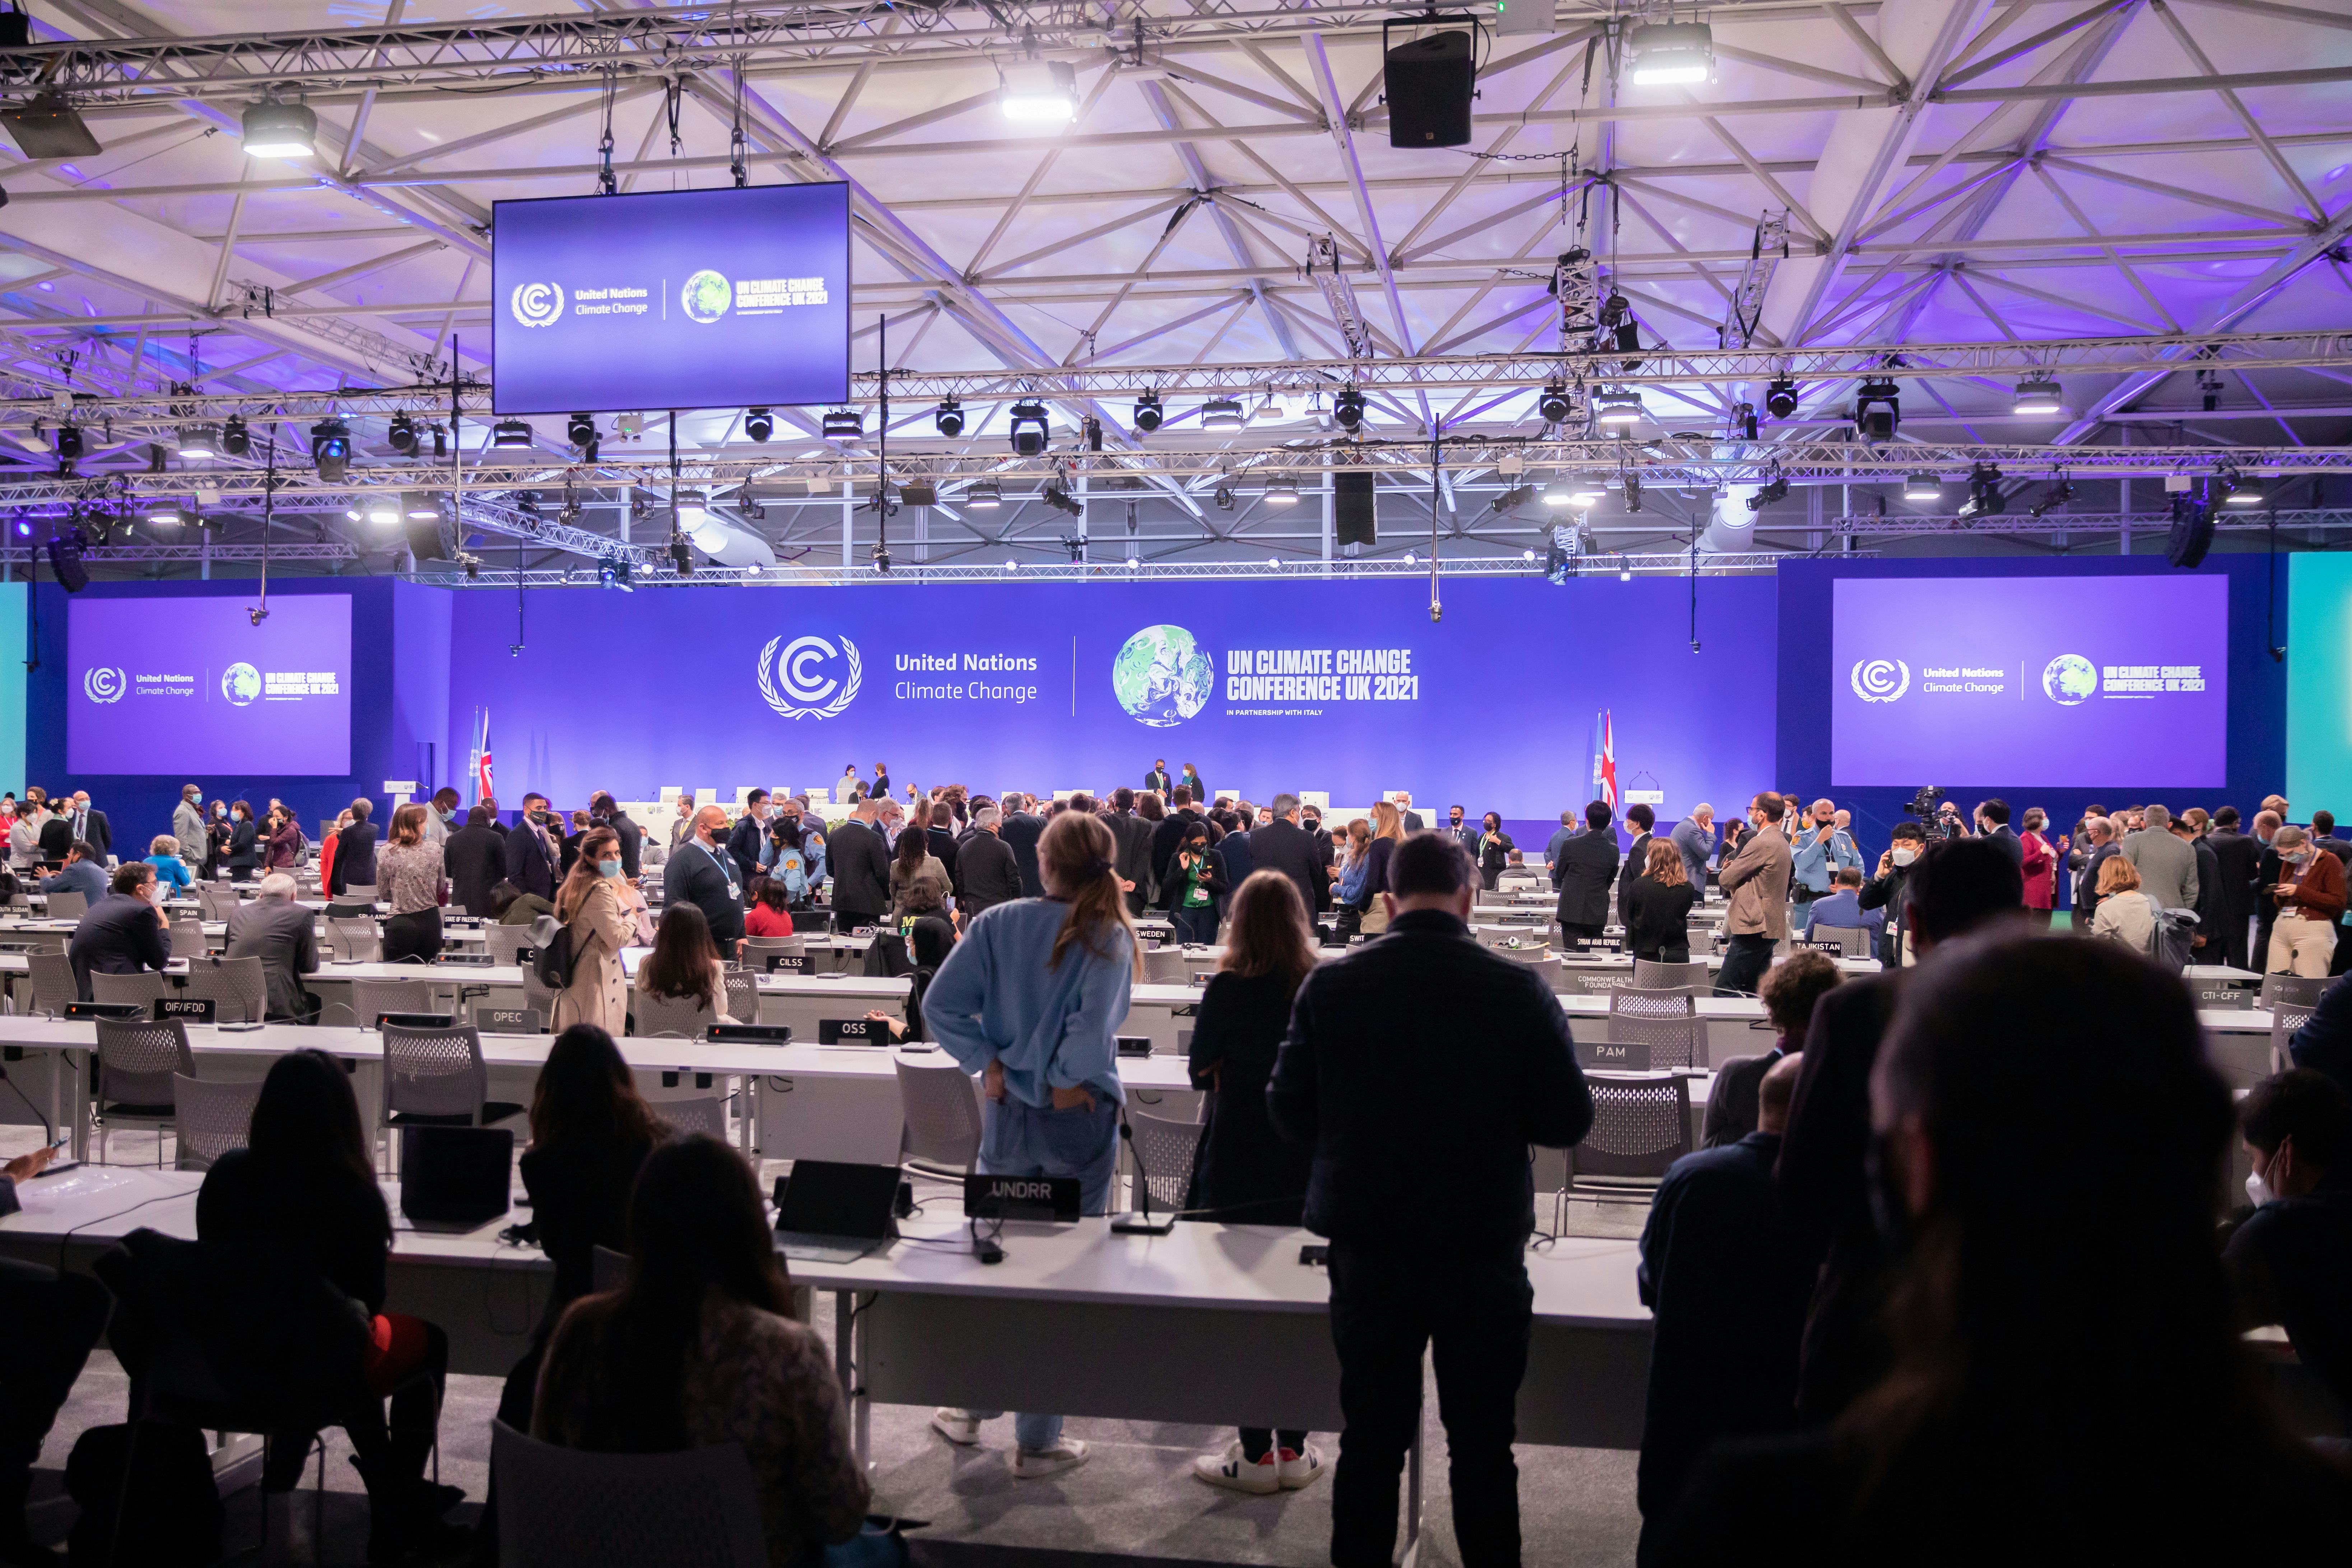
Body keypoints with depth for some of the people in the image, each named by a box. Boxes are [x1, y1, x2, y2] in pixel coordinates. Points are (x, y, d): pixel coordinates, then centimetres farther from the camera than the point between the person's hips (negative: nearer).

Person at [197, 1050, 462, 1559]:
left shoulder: (226, 1175, -9)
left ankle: (387, 1492, 43)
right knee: (429, 1341, 23)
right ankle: (399, 1514, 29)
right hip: (319, 1372, -5)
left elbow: (220, 1267, 7)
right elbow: (370, 1297, -9)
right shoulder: (352, 1195, -22)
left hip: (233, 1363, 5)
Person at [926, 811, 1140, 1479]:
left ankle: (972, 1406, 34)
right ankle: (1038, 1441, 16)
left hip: (1009, 1112, 2)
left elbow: (940, 1006, -10)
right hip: (1080, 1121, -2)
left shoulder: (999, 924, -4)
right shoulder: (1110, 937, -10)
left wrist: (988, 1062, -4)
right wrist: (1066, 1082, -9)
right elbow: (1093, 1027, -24)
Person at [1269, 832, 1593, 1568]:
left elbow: (1289, 1111, -3)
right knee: (1482, 1443, 12)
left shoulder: (1329, 985, -8)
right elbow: (1568, 1119, -6)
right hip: (1483, 1245, -1)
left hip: (1369, 1241, 1)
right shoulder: (1519, 990, -11)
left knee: (1370, 1438, 14)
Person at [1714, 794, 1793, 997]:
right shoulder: (1781, 841, 17)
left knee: (1723, 992, -10)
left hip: (1754, 928, -10)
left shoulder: (1761, 843, -16)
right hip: (1771, 927, 10)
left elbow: (1725, 879, -11)